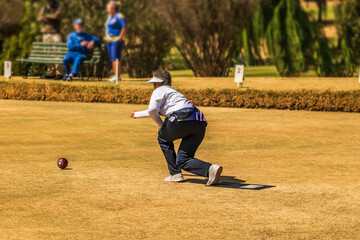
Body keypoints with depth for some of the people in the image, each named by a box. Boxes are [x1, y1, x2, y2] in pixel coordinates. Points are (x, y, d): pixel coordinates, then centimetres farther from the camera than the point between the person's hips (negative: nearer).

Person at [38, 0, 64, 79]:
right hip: (46, 33, 4)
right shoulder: (44, 8, 17)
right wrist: (51, 18, -11)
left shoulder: (58, 7, 5)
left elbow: (56, 16, -14)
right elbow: (40, 18, 1)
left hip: (56, 33, -4)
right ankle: (51, 73, 7)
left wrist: (46, 16, -2)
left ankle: (59, 73, -12)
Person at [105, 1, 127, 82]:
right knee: (112, 59, 8)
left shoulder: (119, 16, -11)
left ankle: (117, 77, -15)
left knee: (115, 59, -13)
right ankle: (116, 76, 12)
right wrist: (107, 36, 20)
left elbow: (124, 27, -17)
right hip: (110, 41, 10)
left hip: (116, 40, -10)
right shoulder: (110, 16, 18)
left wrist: (120, 37, -19)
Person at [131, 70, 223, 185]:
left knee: (163, 138, 24)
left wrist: (160, 125, 12)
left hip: (183, 119, -7)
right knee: (182, 161, 8)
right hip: (200, 123, 7)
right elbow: (155, 111, 54)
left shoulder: (159, 91, 13)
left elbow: (152, 110, -5)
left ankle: (175, 174, 16)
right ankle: (210, 169, -17)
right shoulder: (173, 92, 39)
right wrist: (138, 114, 67)